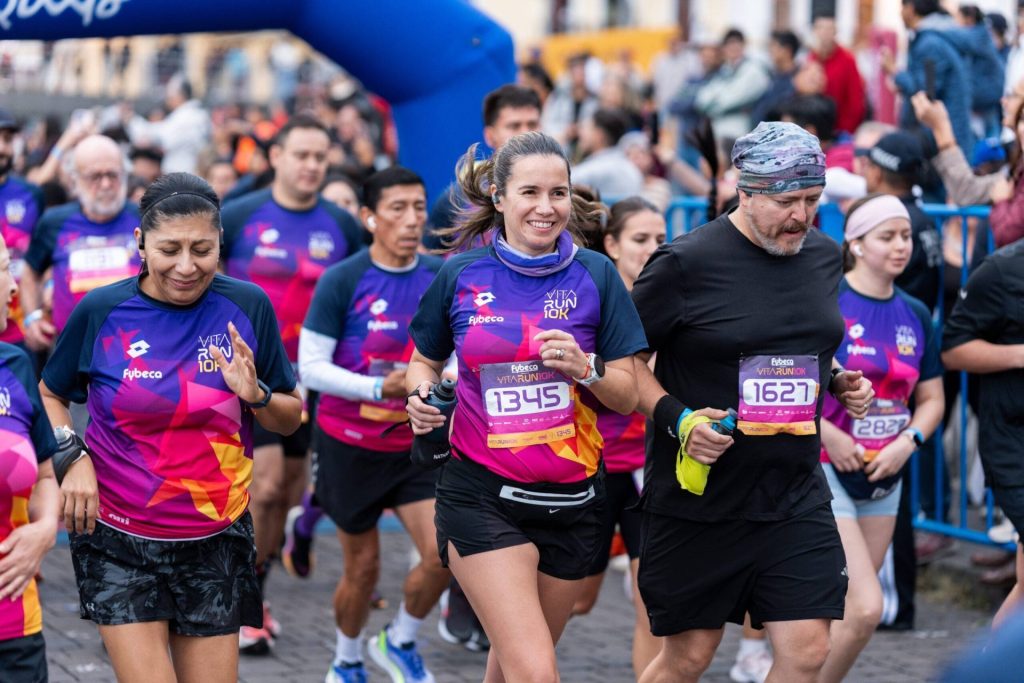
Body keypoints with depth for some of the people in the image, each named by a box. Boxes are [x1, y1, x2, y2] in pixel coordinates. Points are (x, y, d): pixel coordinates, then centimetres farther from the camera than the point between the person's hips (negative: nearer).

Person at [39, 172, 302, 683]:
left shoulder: (247, 306, -3)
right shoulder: (101, 311, -8)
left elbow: (290, 420, 6)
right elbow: (50, 395, 8)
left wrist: (256, 395, -15)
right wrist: (72, 457, -10)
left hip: (216, 542, 2)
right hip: (117, 540, -2)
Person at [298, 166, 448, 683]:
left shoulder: (442, 279, -1)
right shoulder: (341, 281, -12)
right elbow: (311, 366, -15)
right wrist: (380, 388, -26)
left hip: (417, 444, 3)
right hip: (350, 445, -3)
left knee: (444, 553, -13)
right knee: (363, 568, 7)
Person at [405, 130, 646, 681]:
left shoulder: (595, 275, 0)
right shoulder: (461, 275, -1)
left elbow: (628, 396, 2)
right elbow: (424, 360, 15)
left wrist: (584, 368, -17)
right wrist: (420, 395, -7)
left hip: (570, 500, 2)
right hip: (482, 495, -2)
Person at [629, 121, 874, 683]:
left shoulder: (823, 257, 7)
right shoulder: (685, 264, -12)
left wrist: (839, 382, 5)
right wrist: (677, 420, -19)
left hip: (795, 498, 5)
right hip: (697, 498, -5)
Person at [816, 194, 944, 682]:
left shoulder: (916, 315, 6)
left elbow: (931, 398, 14)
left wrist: (909, 441, -6)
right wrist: (827, 434, -17)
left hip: (883, 477, 7)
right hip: (824, 472, -6)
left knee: (842, 611, 12)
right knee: (866, 608, -16)